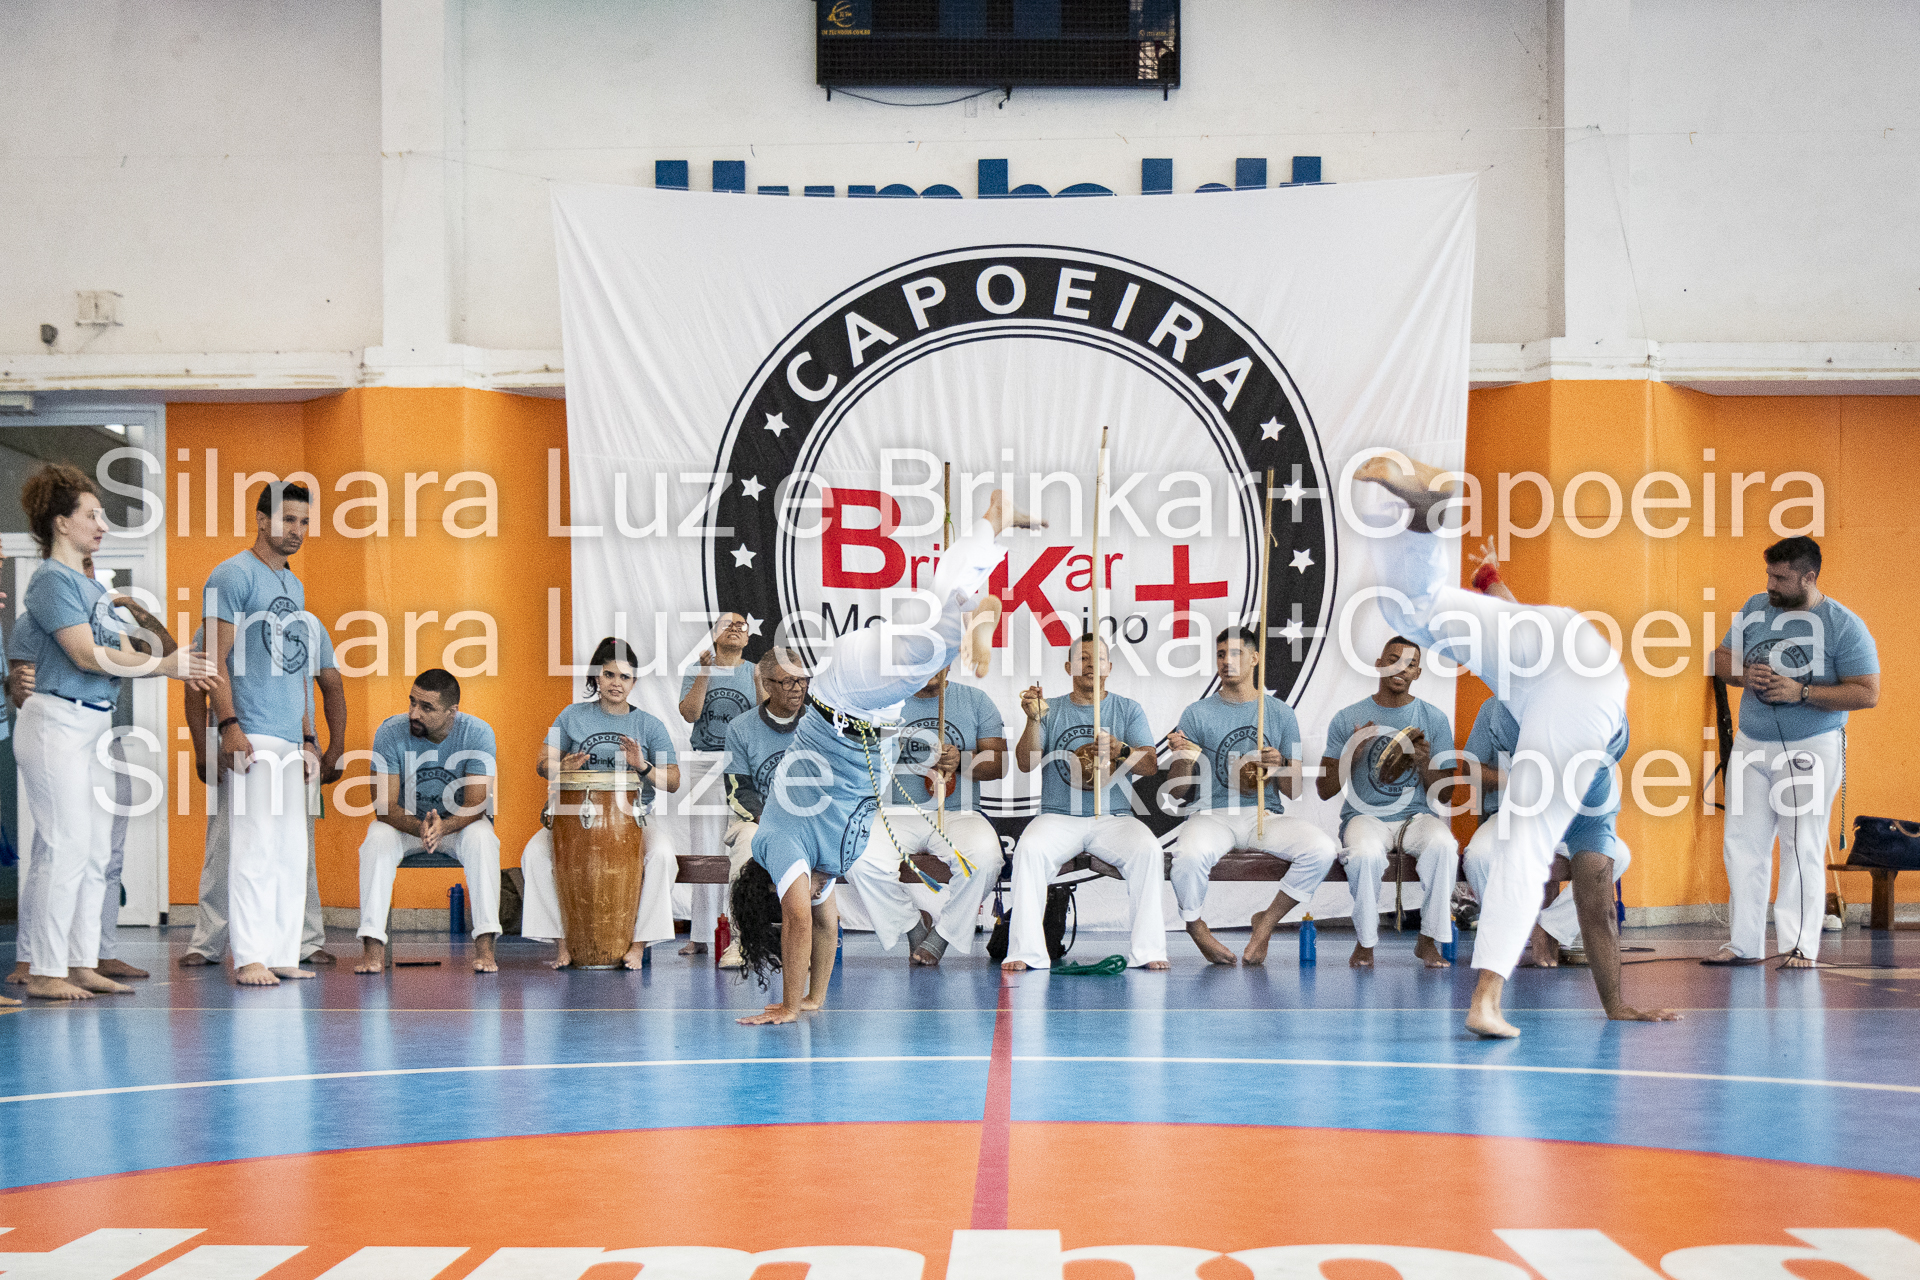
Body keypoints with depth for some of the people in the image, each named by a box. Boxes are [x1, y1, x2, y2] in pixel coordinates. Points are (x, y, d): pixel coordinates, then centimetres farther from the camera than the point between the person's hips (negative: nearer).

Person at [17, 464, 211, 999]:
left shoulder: (94, 588, 19)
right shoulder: (52, 580, -9)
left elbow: (123, 655, 14)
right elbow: (87, 655, -16)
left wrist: (180, 667, -3)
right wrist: (164, 665, -13)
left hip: (95, 724, 9)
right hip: (58, 720, -9)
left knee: (95, 851, 9)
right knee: (66, 847, -10)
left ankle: (82, 964, 14)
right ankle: (44, 971, -5)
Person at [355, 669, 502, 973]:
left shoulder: (478, 733, -19)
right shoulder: (390, 732, -18)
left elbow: (475, 806, -22)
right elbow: (384, 807, -20)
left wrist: (443, 827, -44)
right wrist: (420, 828, -41)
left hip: (459, 823, -1)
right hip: (405, 822, 1)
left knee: (481, 837, -34)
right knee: (377, 838, -32)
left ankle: (485, 944, -36)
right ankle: (373, 947, -36)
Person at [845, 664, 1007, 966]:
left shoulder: (975, 700, 12)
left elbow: (998, 763, 5)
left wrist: (961, 762, -15)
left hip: (957, 814, 0)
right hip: (896, 814, 0)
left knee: (985, 857, -34)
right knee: (860, 860, -32)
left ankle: (939, 937, -9)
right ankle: (913, 925, -3)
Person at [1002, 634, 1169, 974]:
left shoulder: (1129, 710, 12)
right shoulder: (1050, 710, 13)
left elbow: (1151, 766, 1)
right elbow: (1026, 763, 1)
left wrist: (1121, 751, -20)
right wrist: (1033, 720, -16)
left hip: (1114, 817, 0)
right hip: (1058, 816, 0)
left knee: (1148, 850, -31)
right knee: (1029, 849, -32)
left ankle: (1147, 950, -28)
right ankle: (1026, 951, -32)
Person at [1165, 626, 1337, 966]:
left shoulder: (1281, 714, 11)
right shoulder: (1198, 714, 7)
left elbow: (1294, 792, 9)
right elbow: (1176, 790, 2)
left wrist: (1279, 766, -13)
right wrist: (1182, 758, -19)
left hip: (1265, 815, 2)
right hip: (1211, 814, -2)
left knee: (1322, 849, -26)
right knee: (1189, 856, -36)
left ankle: (1266, 921, -3)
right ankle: (1195, 926, -3)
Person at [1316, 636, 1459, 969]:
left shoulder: (1434, 719, 7)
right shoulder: (1347, 719, 4)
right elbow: (1324, 790, 3)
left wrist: (1424, 762, -15)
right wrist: (1353, 754, -13)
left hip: (1417, 814, 1)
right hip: (1364, 815, -1)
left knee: (1443, 845, -33)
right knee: (1365, 854, -36)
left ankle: (1429, 940, -18)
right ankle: (1365, 942, -15)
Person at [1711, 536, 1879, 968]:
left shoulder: (1844, 626, -9)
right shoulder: (1755, 608, 6)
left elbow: (1867, 694, -13)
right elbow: (1720, 657, 14)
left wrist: (1800, 692, -20)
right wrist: (1743, 674, -10)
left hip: (1810, 750, -5)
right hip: (1751, 745, 5)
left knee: (1802, 849, -4)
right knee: (1742, 844, 3)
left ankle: (1801, 947, 1)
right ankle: (1744, 944, 9)